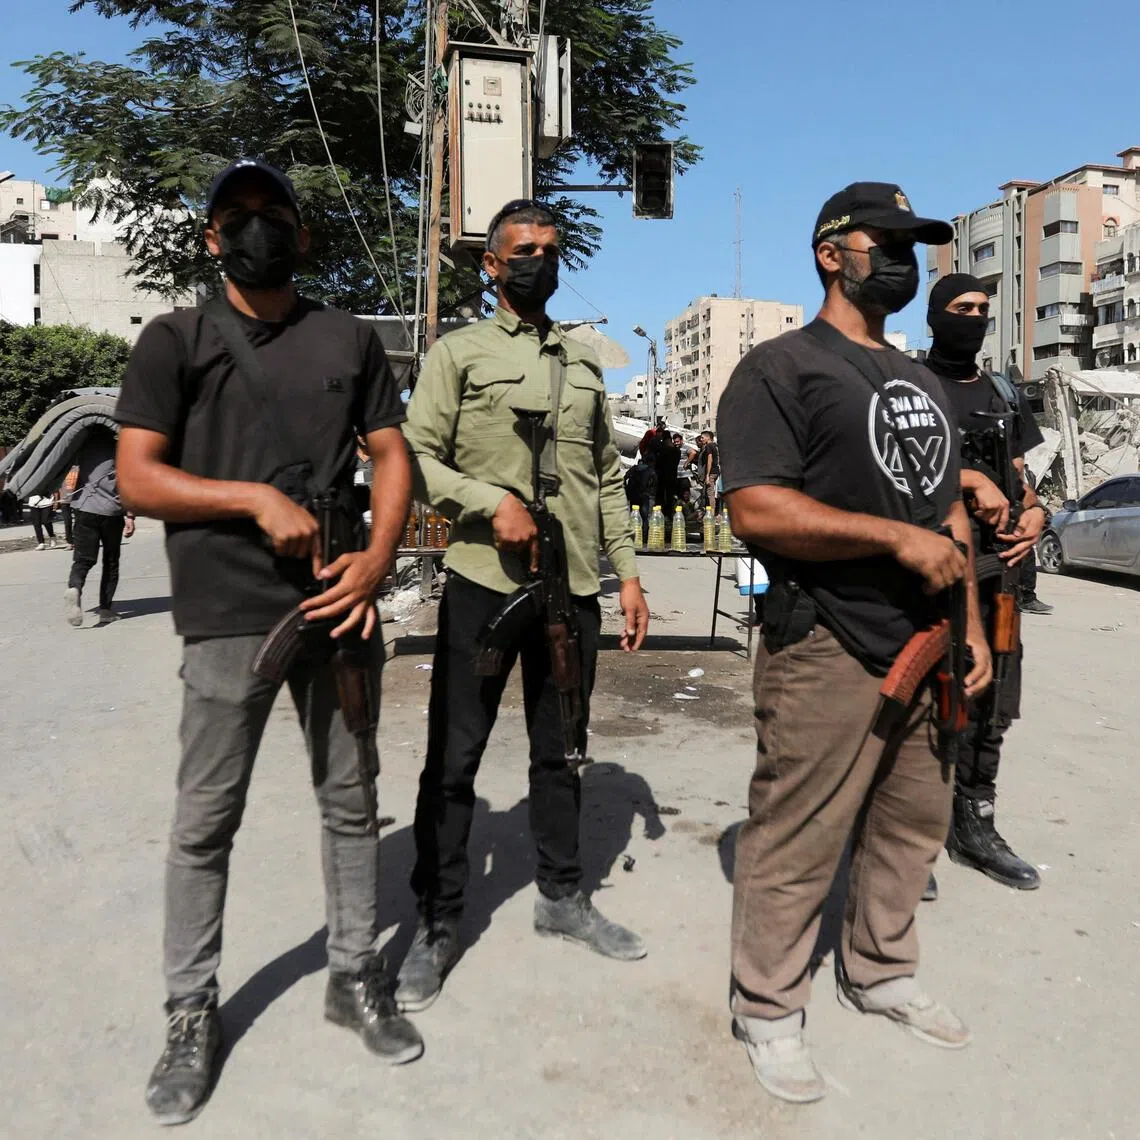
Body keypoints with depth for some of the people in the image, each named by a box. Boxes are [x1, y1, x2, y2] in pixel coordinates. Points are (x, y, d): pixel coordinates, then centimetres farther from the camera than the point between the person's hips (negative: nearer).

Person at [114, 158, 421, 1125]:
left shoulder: (350, 340, 12)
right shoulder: (177, 340, 6)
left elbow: (393, 457, 8)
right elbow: (137, 476, -1)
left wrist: (378, 559, -8)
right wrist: (260, 500, -13)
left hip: (340, 604, 2)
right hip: (228, 614, -2)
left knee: (349, 802, 11)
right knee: (206, 821, 5)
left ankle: (355, 977, 28)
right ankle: (192, 1016, 23)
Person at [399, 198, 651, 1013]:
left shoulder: (586, 365, 17)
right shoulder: (459, 352, 3)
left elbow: (608, 476, 16)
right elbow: (416, 458, -5)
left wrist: (628, 571, 10)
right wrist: (494, 501, -19)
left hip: (574, 588, 4)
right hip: (482, 584, -4)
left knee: (560, 752, 14)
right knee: (455, 758, 2)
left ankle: (563, 895, 30)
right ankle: (438, 924, 16)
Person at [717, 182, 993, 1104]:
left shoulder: (921, 383, 18)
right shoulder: (782, 368, -7)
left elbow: (951, 511, 21)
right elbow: (756, 511, -20)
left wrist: (970, 626, 14)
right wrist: (899, 538, -18)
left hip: (924, 650, 8)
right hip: (829, 656, -8)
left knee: (913, 828, 18)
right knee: (796, 846, 1)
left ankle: (881, 974, 40)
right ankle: (768, 1012, 21)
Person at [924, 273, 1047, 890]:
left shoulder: (1005, 393, 21)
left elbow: (1018, 474, 21)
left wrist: (1035, 511, -1)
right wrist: (972, 479, -20)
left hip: (994, 566, 6)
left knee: (991, 703, 8)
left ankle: (974, 823, 21)